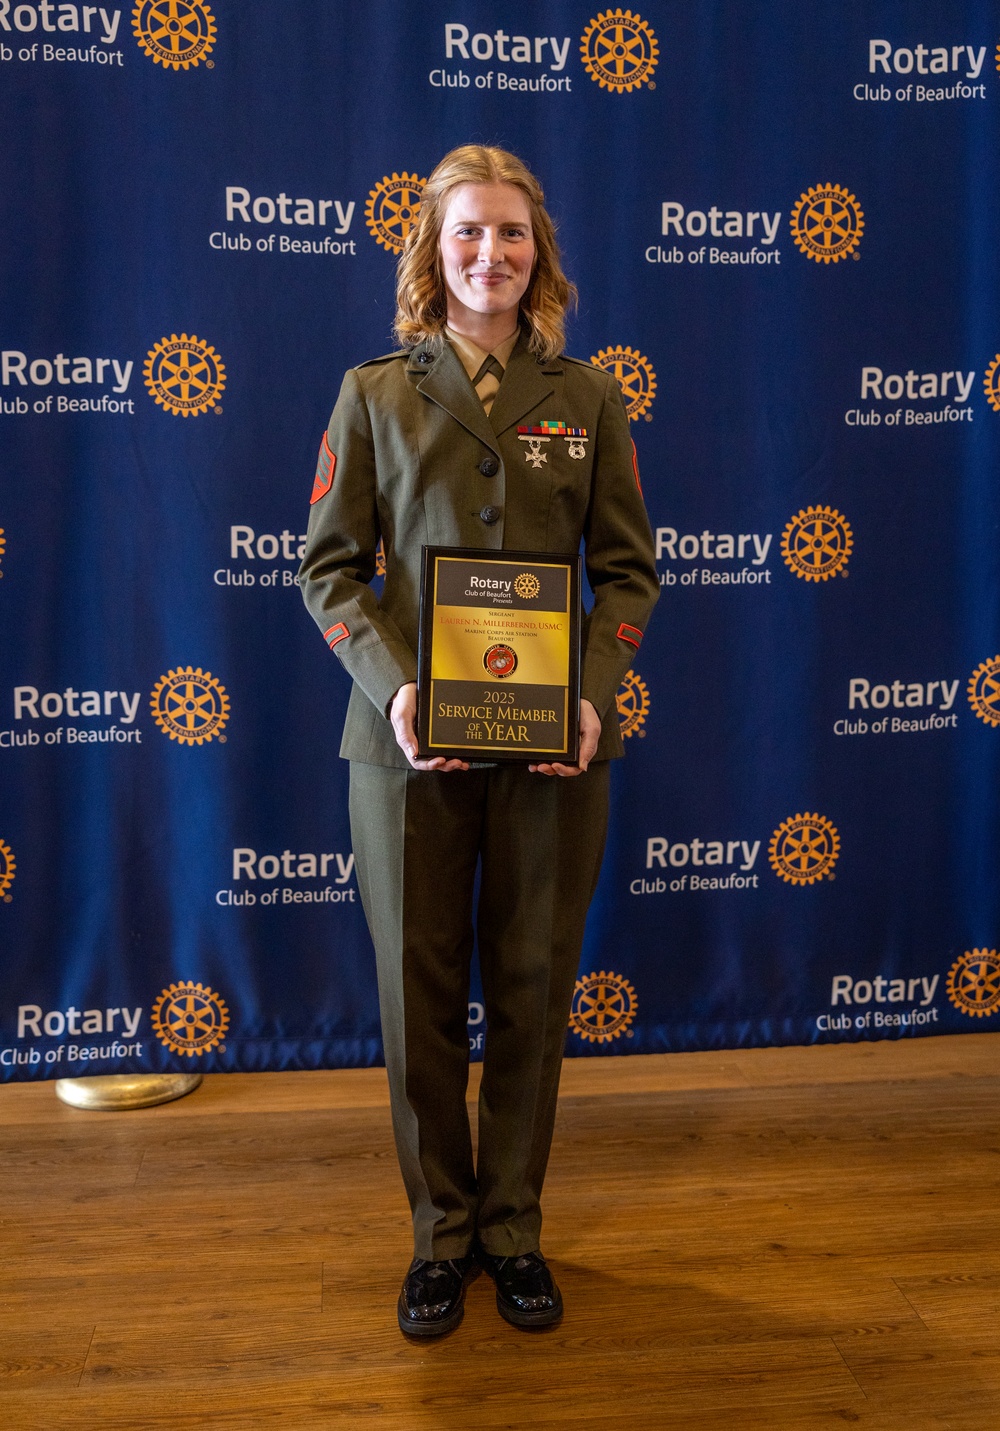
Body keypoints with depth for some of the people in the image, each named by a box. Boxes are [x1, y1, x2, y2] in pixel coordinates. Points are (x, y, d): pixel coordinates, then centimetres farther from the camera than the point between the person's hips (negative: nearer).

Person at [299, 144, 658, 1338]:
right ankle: (439, 1234, 29)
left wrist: (594, 693, -11)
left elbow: (628, 569, 6)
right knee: (419, 992, 8)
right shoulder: (375, 394, 5)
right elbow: (329, 566, 2)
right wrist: (392, 685, -15)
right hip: (410, 738, 0)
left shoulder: (586, 397, 7)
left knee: (533, 990, 9)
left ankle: (513, 1229, 30)